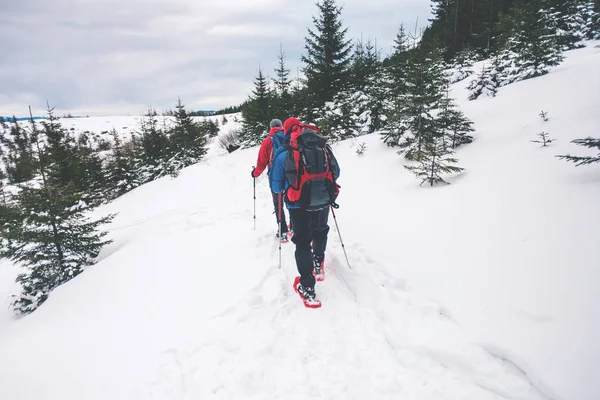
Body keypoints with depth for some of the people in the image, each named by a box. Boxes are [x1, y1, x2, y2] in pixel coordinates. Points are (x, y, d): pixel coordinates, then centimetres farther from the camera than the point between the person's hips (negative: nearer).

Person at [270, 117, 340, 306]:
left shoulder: (284, 155, -5)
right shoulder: (324, 147, 3)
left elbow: (276, 187, -1)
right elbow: (336, 173, 13)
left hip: (299, 205, -3)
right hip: (324, 201, 3)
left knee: (303, 242, 9)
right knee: (320, 231, 29)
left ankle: (307, 288, 9)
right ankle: (318, 264, 48)